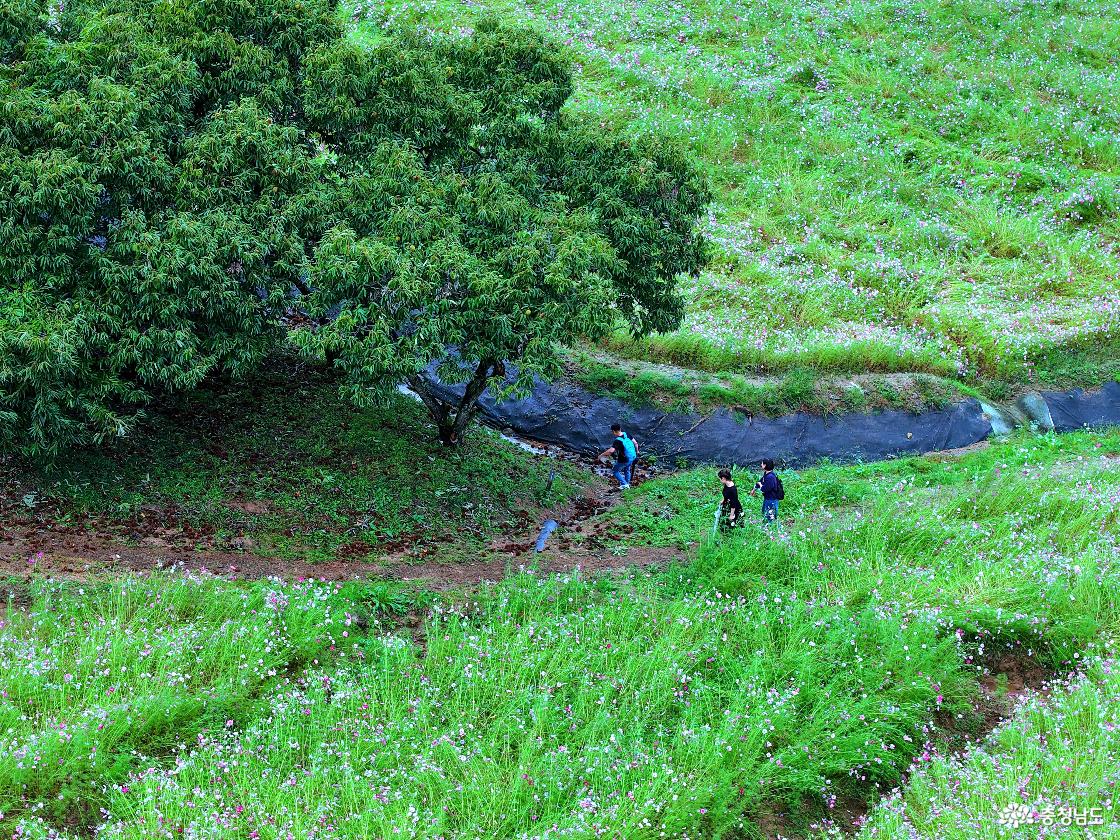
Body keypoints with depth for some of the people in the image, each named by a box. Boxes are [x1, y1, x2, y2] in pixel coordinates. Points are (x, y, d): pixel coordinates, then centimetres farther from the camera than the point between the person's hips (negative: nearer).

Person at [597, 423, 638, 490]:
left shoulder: (617, 441, -27)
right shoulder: (626, 434, -7)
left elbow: (611, 450, -40)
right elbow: (635, 443, 0)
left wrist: (601, 455, -28)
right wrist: (636, 451, 19)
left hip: (625, 460, -7)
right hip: (633, 457, 7)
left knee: (616, 471, 16)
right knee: (627, 470, 32)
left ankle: (624, 484, 9)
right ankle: (627, 484, 44)